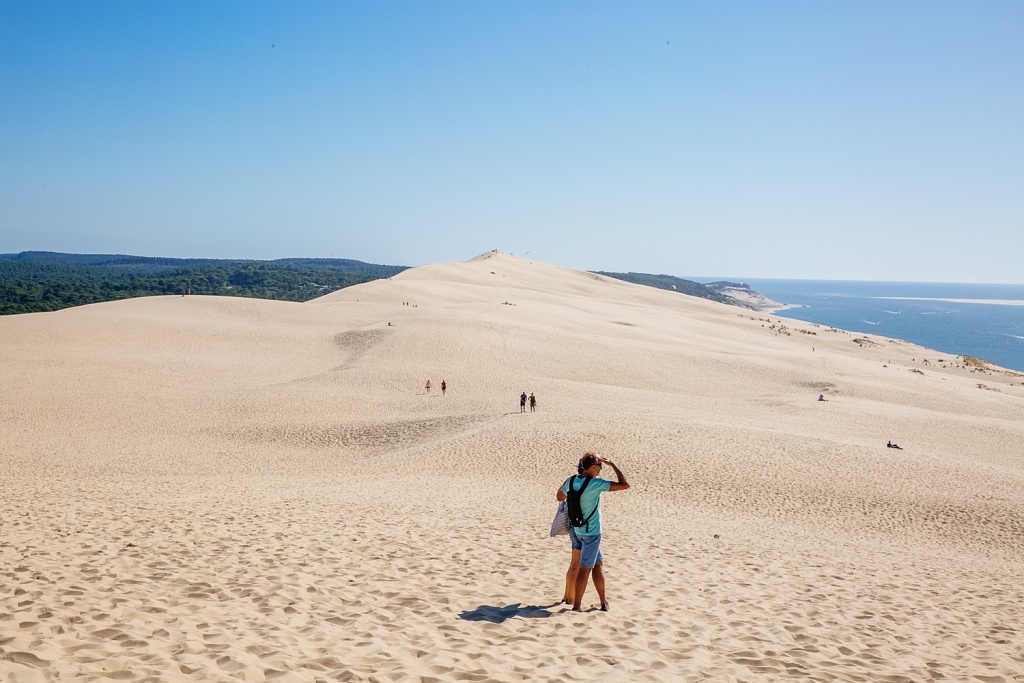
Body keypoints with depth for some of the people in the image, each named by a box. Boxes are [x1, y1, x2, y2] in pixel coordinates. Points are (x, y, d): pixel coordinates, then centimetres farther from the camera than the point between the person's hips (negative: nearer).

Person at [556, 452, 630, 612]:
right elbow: (624, 485, -22)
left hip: (575, 529, 7)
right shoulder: (595, 484, -22)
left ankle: (604, 601, 27)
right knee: (585, 569, 2)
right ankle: (576, 606, 8)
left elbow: (559, 497, 15)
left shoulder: (572, 480, -3)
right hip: (591, 532, -7)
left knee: (599, 563, 20)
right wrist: (612, 464, -14)